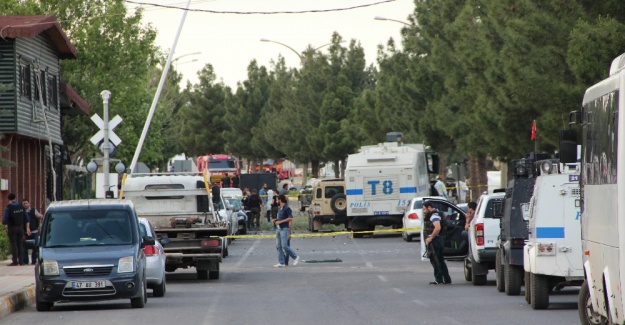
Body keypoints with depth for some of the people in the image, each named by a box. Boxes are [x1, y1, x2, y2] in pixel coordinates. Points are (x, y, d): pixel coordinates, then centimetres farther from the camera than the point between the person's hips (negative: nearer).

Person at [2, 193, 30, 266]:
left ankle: (15, 261, -5)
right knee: (20, 245, 7)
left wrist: (4, 228, -1)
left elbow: (4, 219, -12)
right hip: (20, 227, 4)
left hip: (12, 228, -4)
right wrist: (28, 228, 10)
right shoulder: (21, 207, 5)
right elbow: (27, 219, 7)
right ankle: (21, 261, 5)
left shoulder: (8, 207, -11)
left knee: (14, 245, -3)